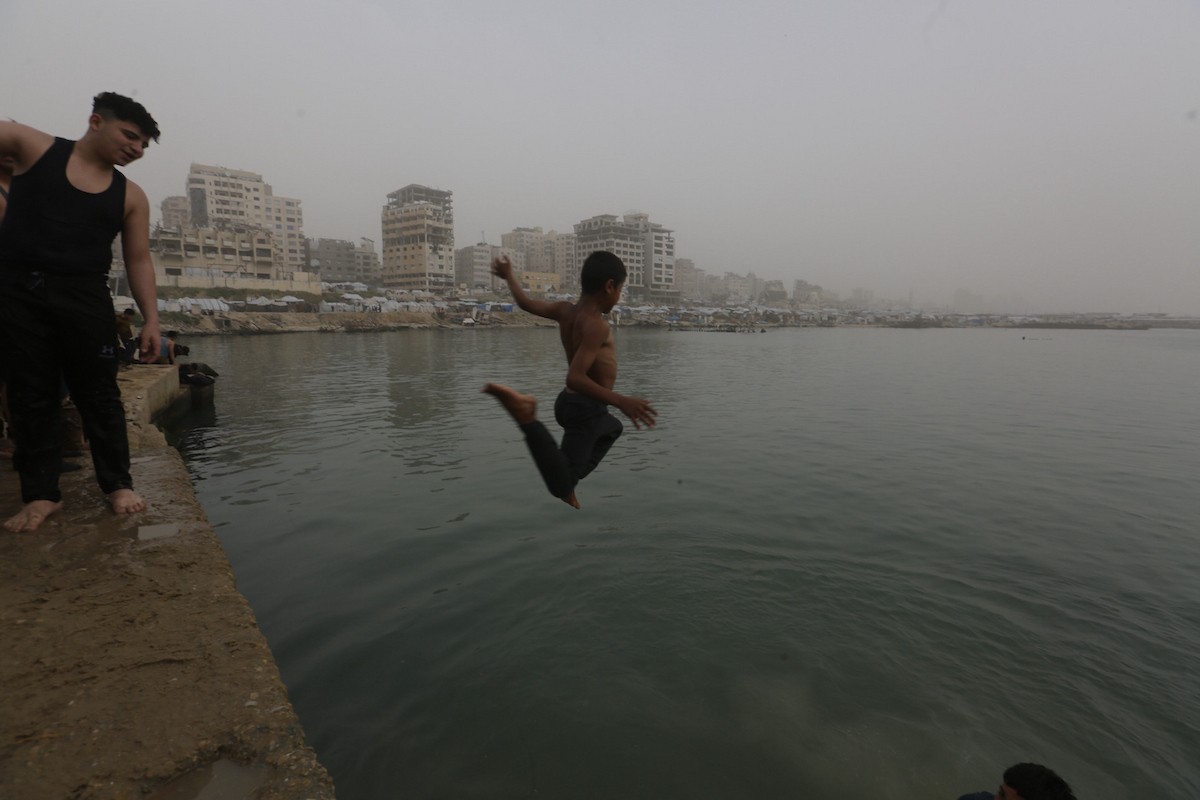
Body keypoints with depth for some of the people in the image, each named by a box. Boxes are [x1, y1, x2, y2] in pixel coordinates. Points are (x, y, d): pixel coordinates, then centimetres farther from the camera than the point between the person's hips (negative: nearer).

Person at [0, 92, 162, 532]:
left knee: (99, 392, 1)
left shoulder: (130, 195, 8)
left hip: (84, 296, 0)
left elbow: (138, 260, 5)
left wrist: (150, 318, -3)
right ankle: (40, 493, 11)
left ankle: (118, 483, 9)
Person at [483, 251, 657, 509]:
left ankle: (569, 486, 31)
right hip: (585, 408, -10)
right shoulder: (596, 326, -22)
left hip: (572, 402, 10)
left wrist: (509, 275, 36)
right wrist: (621, 401, -39)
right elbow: (575, 378, -33)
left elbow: (526, 302, 17)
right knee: (560, 486, -18)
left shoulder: (565, 311, 2)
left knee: (612, 427, 39)